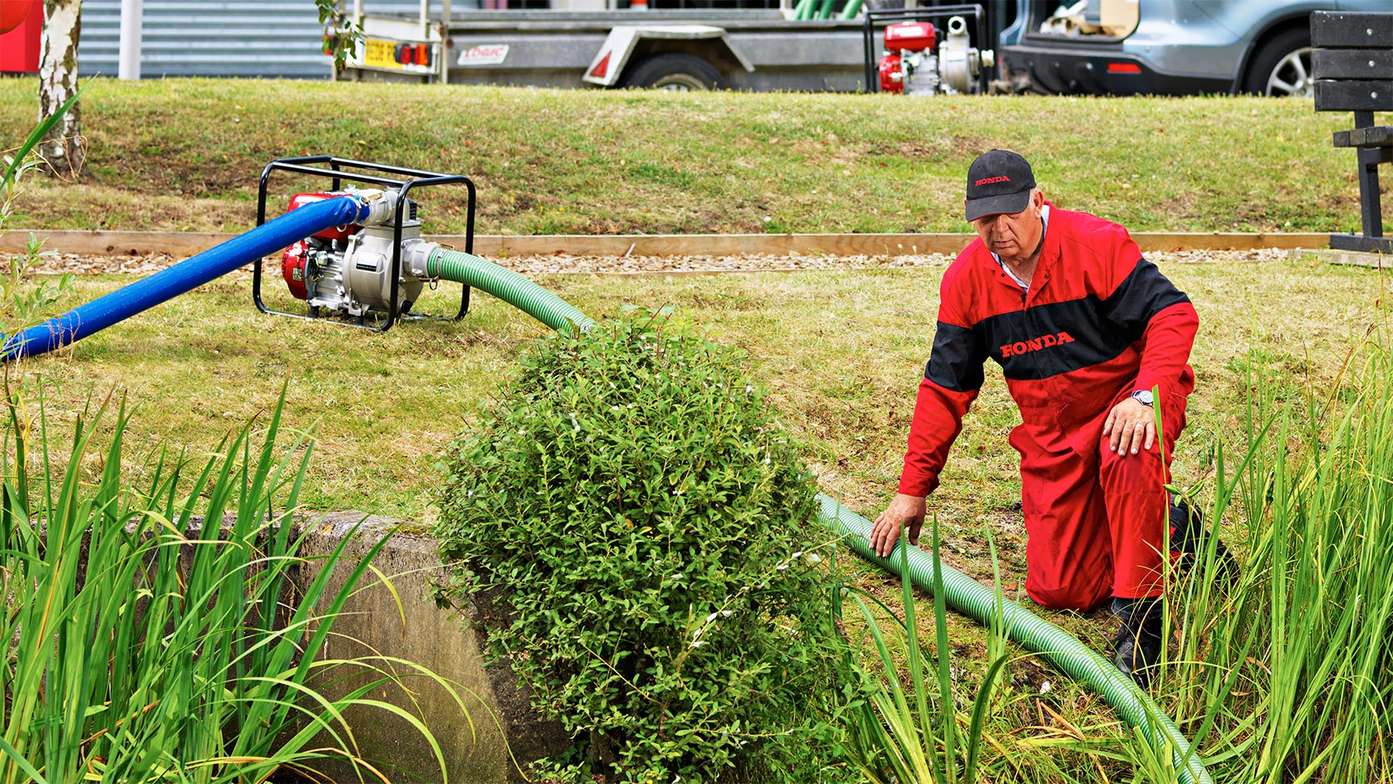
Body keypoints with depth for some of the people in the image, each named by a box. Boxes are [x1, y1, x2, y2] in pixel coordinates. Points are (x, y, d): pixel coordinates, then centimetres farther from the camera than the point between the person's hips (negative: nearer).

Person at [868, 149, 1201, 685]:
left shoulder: (1097, 244, -17)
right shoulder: (966, 280, -2)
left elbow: (1173, 314, -20)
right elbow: (944, 388, 5)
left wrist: (1146, 396, -36)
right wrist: (913, 489, 6)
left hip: (1128, 401, -5)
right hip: (1052, 435, 5)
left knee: (1128, 459, -41)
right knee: (1058, 592, -2)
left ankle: (1141, 619, -29)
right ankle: (1168, 526, 24)